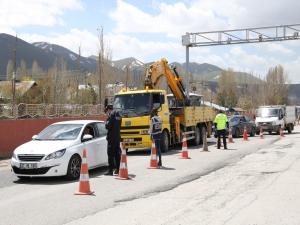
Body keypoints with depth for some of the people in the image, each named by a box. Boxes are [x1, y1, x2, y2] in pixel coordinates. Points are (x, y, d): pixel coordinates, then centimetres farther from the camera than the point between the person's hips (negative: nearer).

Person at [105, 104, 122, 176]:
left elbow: (107, 126, -15)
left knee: (110, 154, -6)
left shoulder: (111, 115, -13)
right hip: (118, 137, 9)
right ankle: (118, 169, 22)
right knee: (117, 153, 15)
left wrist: (106, 122, 4)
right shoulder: (118, 115, 14)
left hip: (112, 138, -8)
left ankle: (110, 170, -8)